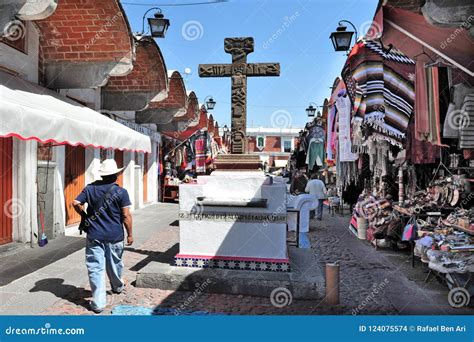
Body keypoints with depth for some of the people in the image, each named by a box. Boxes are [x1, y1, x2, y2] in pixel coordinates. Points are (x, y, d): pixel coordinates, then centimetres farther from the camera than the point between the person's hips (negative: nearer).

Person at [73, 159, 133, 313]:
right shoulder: (121, 192, -8)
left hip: (94, 235, 1)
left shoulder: (90, 188, 0)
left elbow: (76, 203, -4)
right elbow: (126, 216, -10)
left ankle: (98, 303, 4)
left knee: (95, 268, 4)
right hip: (114, 236, 0)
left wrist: (85, 216, 13)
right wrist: (130, 234, -1)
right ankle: (117, 287, 44)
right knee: (114, 264, 20)